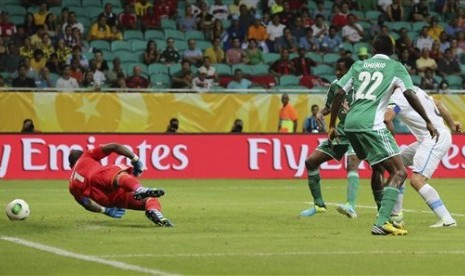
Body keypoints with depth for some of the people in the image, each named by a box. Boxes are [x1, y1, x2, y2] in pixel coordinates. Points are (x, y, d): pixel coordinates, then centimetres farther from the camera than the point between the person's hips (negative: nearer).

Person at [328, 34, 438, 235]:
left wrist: (332, 126, 21)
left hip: (350, 124, 6)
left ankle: (383, 214, 35)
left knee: (378, 168, 27)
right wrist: (428, 122, 4)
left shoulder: (358, 65, 19)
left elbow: (339, 94, 15)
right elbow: (410, 95, -4)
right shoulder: (395, 68, 6)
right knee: (399, 172, -6)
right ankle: (382, 223, -21)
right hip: (371, 125, -6)